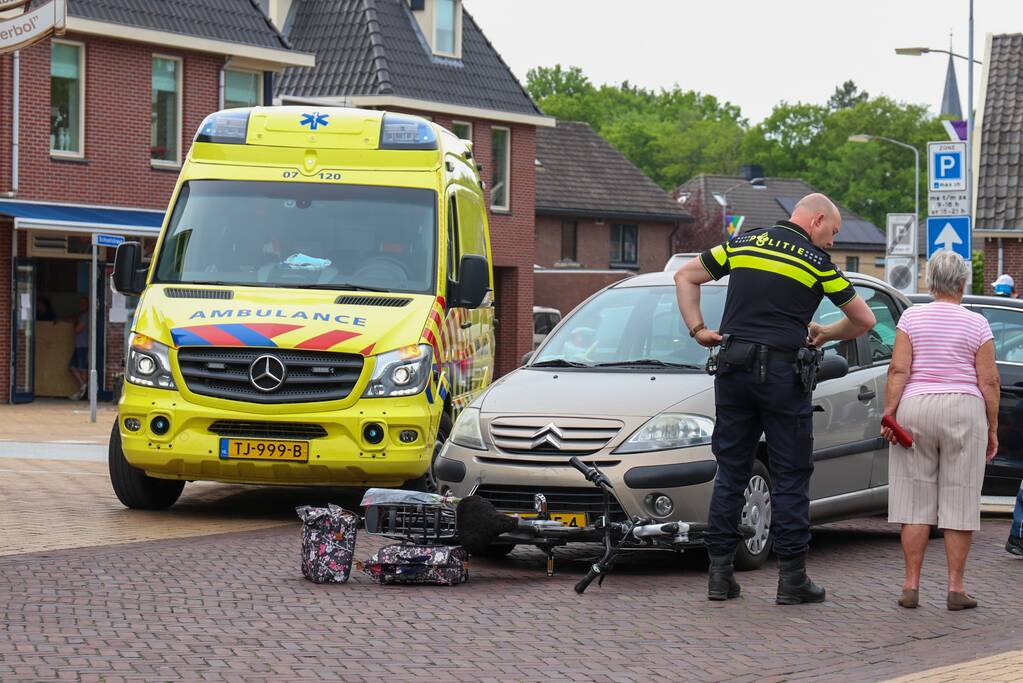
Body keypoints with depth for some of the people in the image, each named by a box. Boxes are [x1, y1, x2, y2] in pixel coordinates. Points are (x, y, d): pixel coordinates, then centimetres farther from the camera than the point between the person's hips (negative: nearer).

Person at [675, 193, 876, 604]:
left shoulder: (742, 244, 12)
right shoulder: (816, 262, -1)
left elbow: (685, 277, 18)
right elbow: (863, 320, 6)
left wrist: (698, 330, 14)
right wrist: (823, 335, 22)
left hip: (733, 369, 4)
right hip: (782, 371, -4)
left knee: (730, 471, 9)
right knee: (790, 477, 3)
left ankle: (720, 572, 8)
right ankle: (791, 578, 3)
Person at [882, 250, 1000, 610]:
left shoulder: (912, 317, 2)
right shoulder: (977, 324, 1)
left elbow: (898, 370, -5)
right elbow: (989, 381, 0)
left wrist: (889, 413, -3)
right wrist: (992, 429, 6)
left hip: (915, 408, 1)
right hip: (964, 411, -1)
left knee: (915, 499, 5)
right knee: (959, 501, 4)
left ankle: (911, 585, 3)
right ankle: (956, 587, 3)